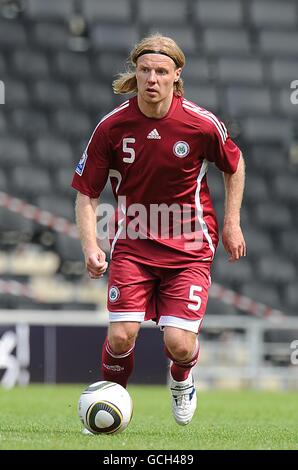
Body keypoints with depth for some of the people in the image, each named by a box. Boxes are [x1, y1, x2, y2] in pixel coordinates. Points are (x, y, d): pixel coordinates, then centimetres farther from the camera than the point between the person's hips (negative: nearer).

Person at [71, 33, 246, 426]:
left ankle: (182, 379, 27)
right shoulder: (112, 127, -8)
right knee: (121, 336, -15)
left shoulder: (202, 124, -10)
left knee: (178, 343, -11)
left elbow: (235, 166, 11)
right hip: (133, 245, 1)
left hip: (189, 246, -1)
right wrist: (90, 247, -14)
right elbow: (87, 193, -1)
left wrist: (232, 224, 8)